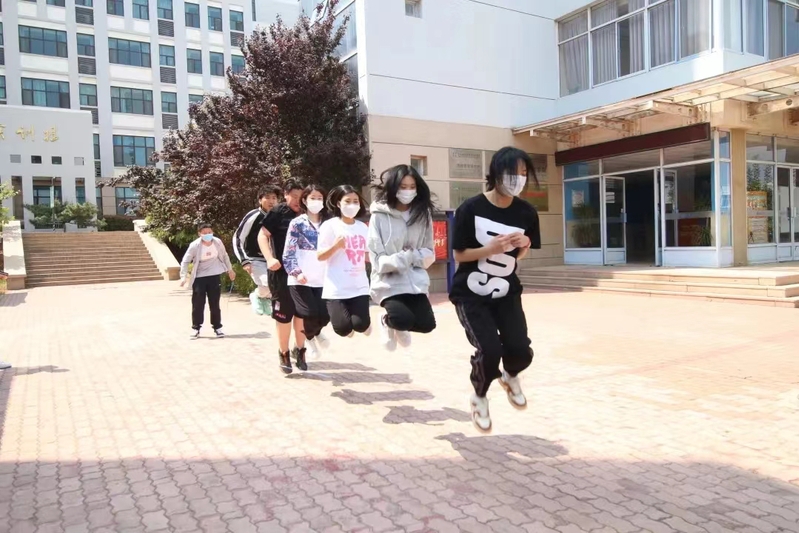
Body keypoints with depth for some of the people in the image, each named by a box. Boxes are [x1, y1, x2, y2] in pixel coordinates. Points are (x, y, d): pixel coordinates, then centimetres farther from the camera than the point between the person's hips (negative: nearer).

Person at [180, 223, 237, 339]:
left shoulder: (218, 242, -9)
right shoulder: (194, 246, -17)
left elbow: (224, 256, 8)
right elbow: (185, 261, -10)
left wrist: (230, 269, 14)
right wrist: (183, 276, -19)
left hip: (214, 276, 2)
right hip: (199, 277, -1)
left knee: (214, 303, 7)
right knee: (198, 304, 1)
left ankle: (217, 327, 16)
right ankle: (196, 328, 13)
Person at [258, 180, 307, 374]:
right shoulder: (278, 212, -6)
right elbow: (262, 235, -10)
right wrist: (269, 258, -23)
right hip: (282, 272, -4)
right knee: (284, 314, 4)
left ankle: (299, 349, 29)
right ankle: (284, 353, 20)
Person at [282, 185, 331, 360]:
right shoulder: (297, 223, -1)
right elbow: (289, 253, -6)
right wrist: (297, 272, -18)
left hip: (322, 280, 3)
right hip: (301, 280, -3)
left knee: (325, 314, -4)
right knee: (310, 313, -13)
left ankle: (316, 332, 34)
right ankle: (309, 337, 24)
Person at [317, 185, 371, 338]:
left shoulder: (363, 227, 8)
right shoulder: (330, 225, -7)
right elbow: (320, 256, -8)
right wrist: (335, 246, -24)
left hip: (360, 287, 4)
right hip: (336, 288, -3)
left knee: (360, 325, -10)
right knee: (343, 329, -8)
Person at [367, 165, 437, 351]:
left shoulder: (423, 214, 2)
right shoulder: (380, 216, -8)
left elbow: (429, 253, 5)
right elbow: (378, 260, -10)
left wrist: (414, 256, -15)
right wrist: (404, 258, -23)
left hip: (415, 281, 4)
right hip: (389, 282, -4)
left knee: (427, 324, -7)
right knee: (404, 319, -23)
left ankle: (398, 324, 28)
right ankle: (388, 322, 16)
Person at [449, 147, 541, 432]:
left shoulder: (526, 213, -5)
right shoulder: (471, 208, -17)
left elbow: (520, 255, 8)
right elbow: (459, 254, -13)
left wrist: (523, 245, -15)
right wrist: (491, 248, -28)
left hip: (506, 293, 4)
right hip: (470, 294, -3)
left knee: (521, 352, -8)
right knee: (489, 350, -17)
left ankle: (509, 376, 33)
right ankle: (480, 397, 18)